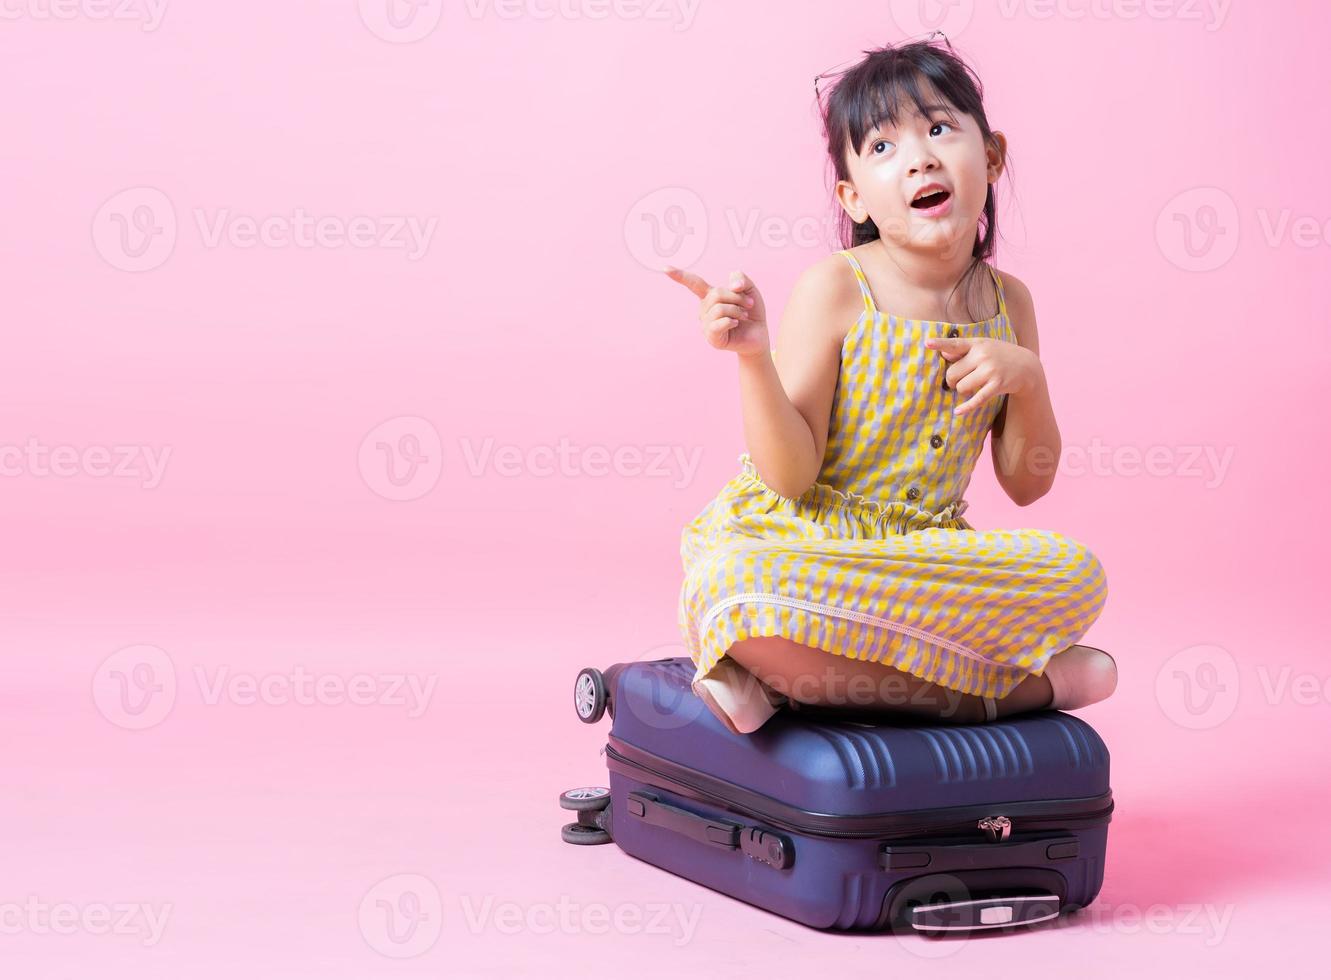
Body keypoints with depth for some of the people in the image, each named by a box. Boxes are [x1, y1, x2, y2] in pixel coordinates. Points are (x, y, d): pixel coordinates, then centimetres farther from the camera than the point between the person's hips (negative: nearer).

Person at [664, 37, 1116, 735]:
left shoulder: (1007, 302, 4)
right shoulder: (834, 289, -10)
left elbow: (1026, 483, 7)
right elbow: (790, 476, -14)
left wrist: (1027, 377, -11)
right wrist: (753, 357, -29)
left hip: (923, 557, 5)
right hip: (798, 543, -4)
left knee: (1076, 575, -21)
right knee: (736, 589, -38)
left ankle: (785, 677, -20)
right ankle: (1012, 687, -25)